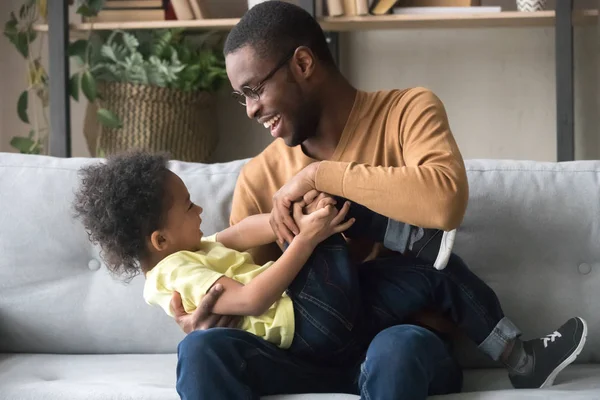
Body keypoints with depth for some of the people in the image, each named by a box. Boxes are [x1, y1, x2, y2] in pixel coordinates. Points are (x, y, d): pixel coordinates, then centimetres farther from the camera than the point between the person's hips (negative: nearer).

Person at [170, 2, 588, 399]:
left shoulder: (407, 110, -2)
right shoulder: (260, 178, 9)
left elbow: (445, 202, -24)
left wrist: (318, 174, -18)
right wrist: (203, 325, -10)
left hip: (407, 348, -5)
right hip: (309, 355, 6)